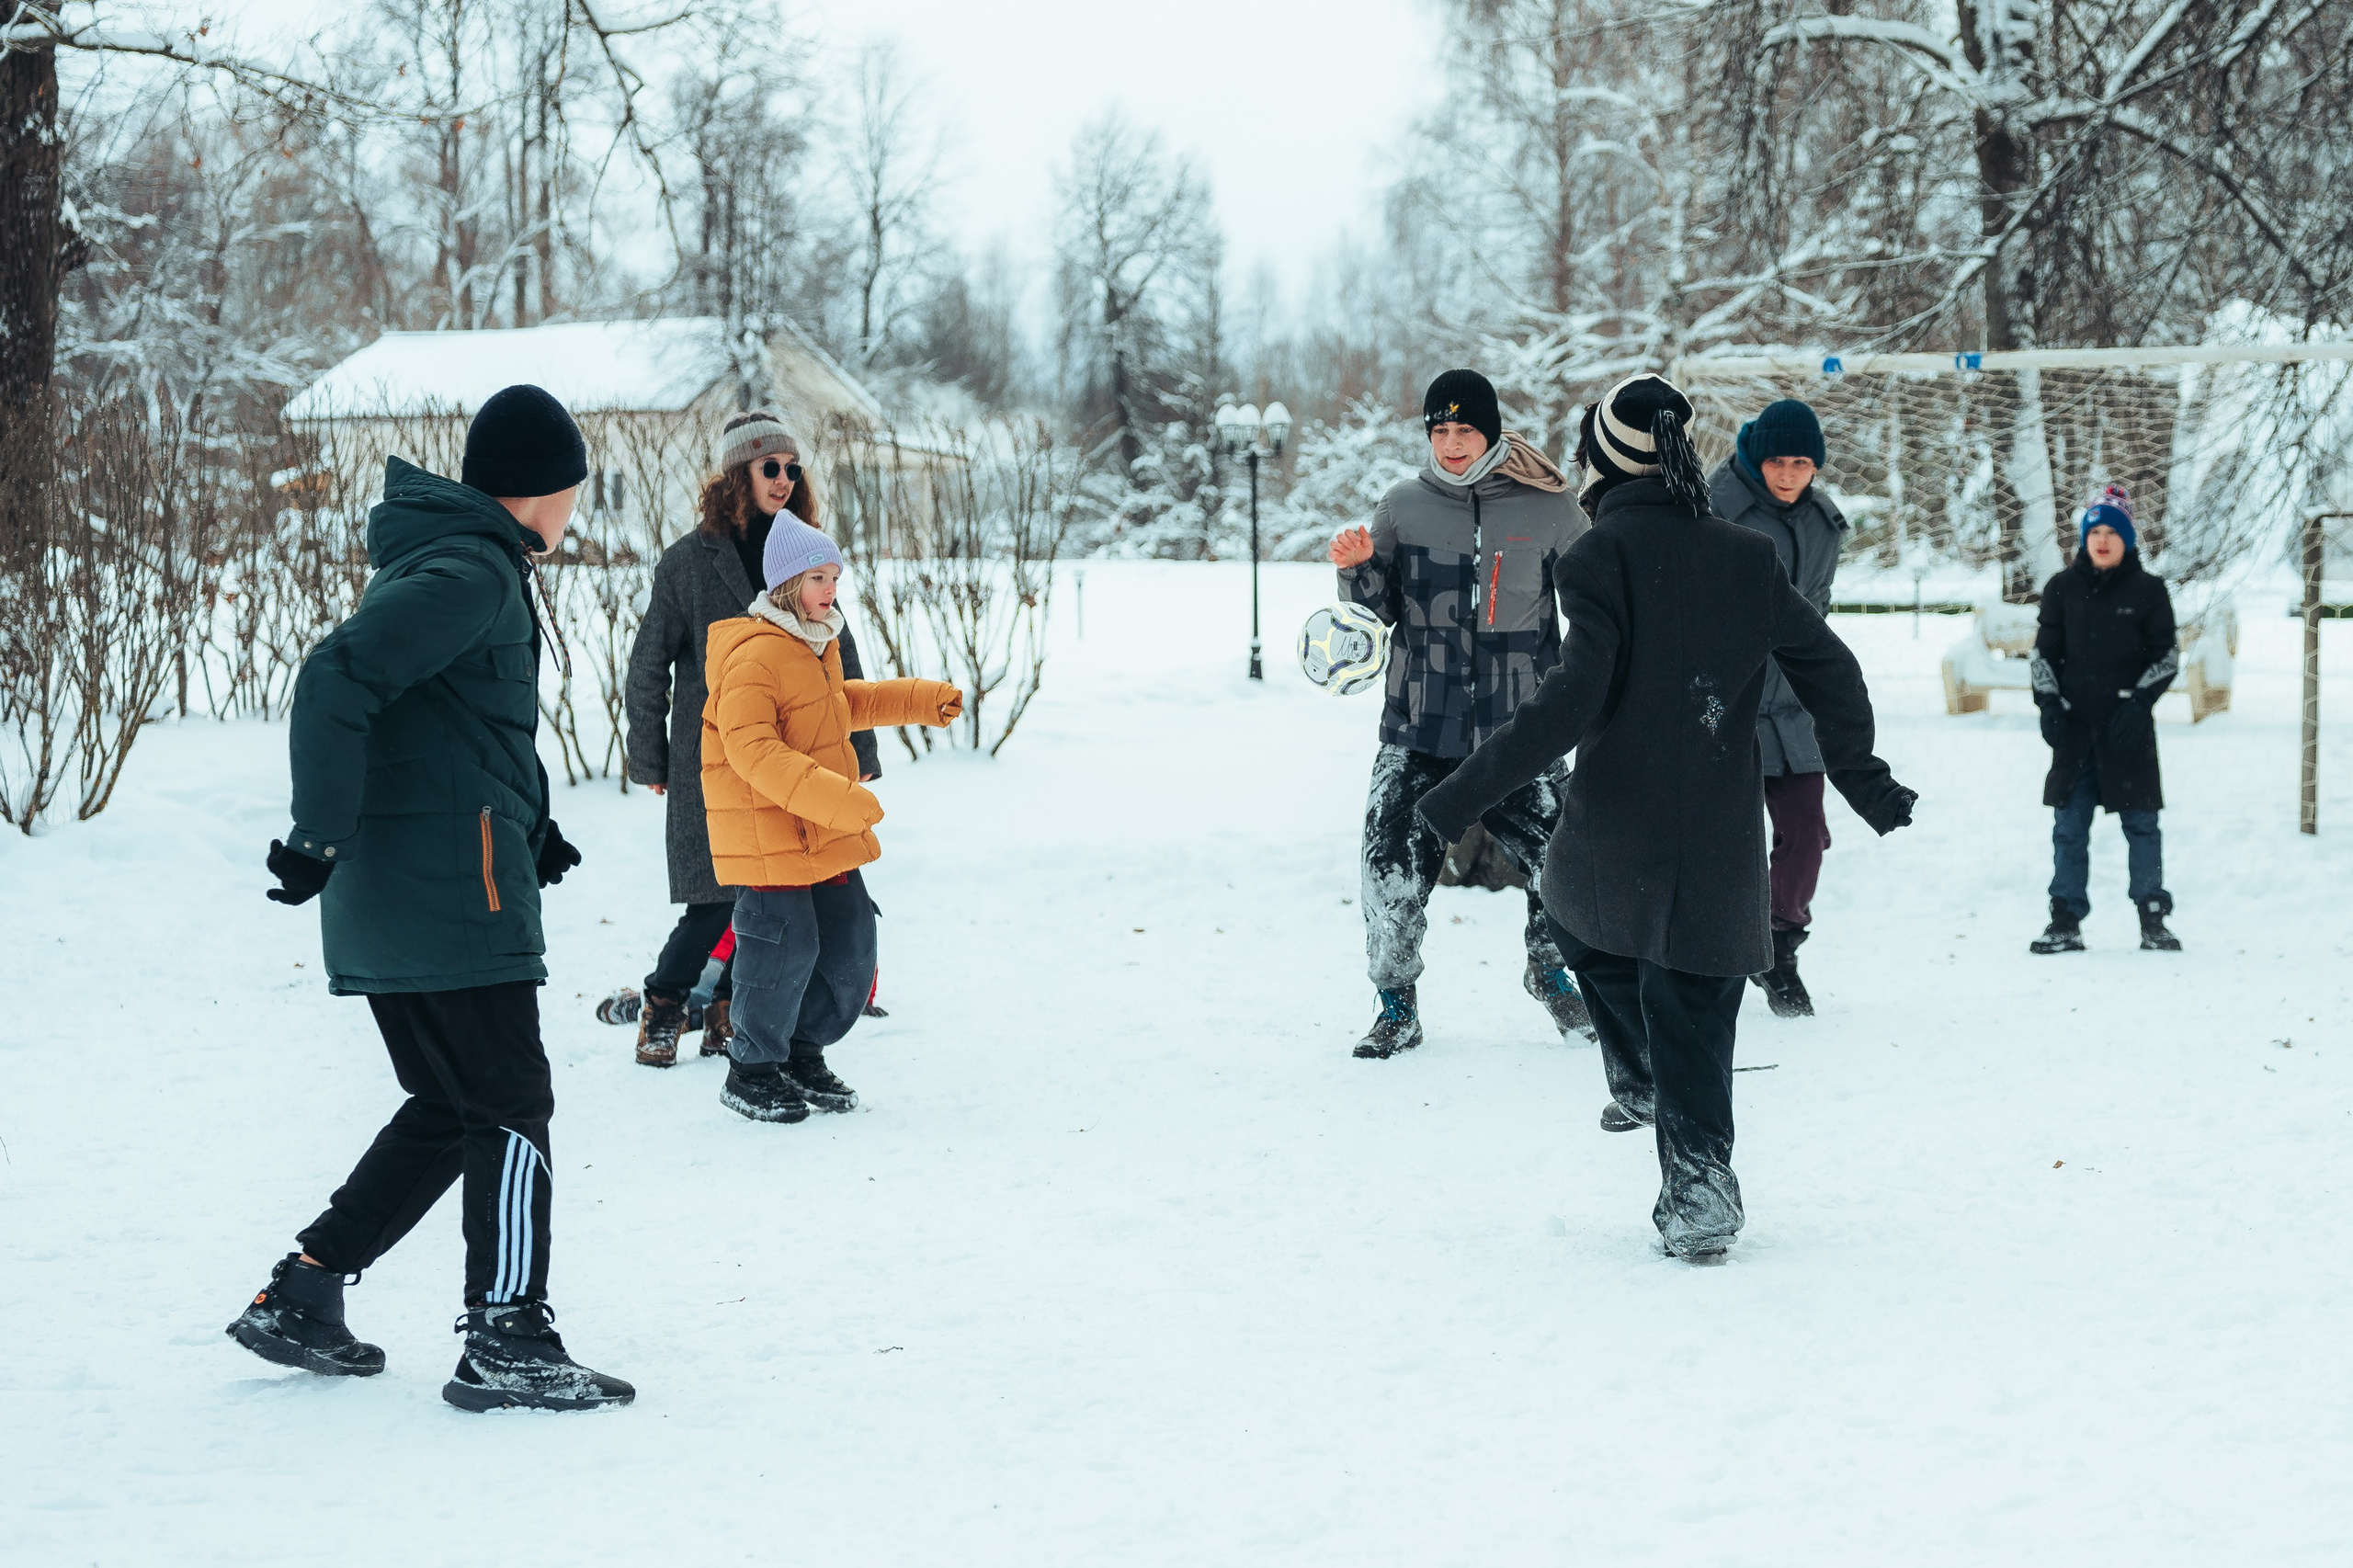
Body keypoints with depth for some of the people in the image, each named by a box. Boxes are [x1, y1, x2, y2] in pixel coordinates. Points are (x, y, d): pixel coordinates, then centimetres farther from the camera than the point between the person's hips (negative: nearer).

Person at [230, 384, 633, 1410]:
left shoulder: (454, 562, 19)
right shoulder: (472, 573, -13)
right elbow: (337, 678, -24)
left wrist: (525, 832, 20)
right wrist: (319, 838, -20)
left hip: (383, 901, 10)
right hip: (454, 895, -10)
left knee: (449, 1107, 16)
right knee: (512, 1107, -4)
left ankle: (301, 1294, 18)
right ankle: (506, 1344, -3)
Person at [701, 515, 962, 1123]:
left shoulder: (813, 646, 13)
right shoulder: (754, 656, -20)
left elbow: (844, 704, 34)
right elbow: (753, 752, -28)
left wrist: (923, 701, 30)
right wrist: (837, 799, -32)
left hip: (826, 833, 10)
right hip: (767, 833, -10)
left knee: (850, 944, 11)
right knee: (787, 949, -6)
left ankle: (802, 1055, 28)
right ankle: (751, 1073, 11)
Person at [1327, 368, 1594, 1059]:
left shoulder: (1548, 508, 0)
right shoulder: (1402, 506, 3)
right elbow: (1383, 609, 9)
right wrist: (1358, 570, -11)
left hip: (1521, 727, -1)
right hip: (1419, 728, 1)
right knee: (1393, 869, -5)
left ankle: (1553, 974, 29)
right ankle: (1396, 1005, 13)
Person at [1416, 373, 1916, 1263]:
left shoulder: (1600, 556, -10)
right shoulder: (1747, 558, 5)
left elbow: (1573, 699, -19)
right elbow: (1831, 673, 7)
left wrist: (1467, 792, -16)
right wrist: (1863, 781, 20)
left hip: (1616, 830, -3)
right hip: (1723, 839, 3)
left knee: (1581, 916, 30)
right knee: (1694, 1011, 10)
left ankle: (1640, 1079, 29)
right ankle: (1699, 1191, 4)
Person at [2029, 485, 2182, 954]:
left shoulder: (2148, 590, 2)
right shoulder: (2062, 589, 8)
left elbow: (2167, 657, 3)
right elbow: (2043, 654, 11)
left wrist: (2139, 702, -10)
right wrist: (2049, 704, -2)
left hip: (2129, 730, -2)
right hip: (2074, 727, 2)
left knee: (2141, 825, 1)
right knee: (2068, 827, 2)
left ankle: (2153, 921, 9)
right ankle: (2066, 921, 6)